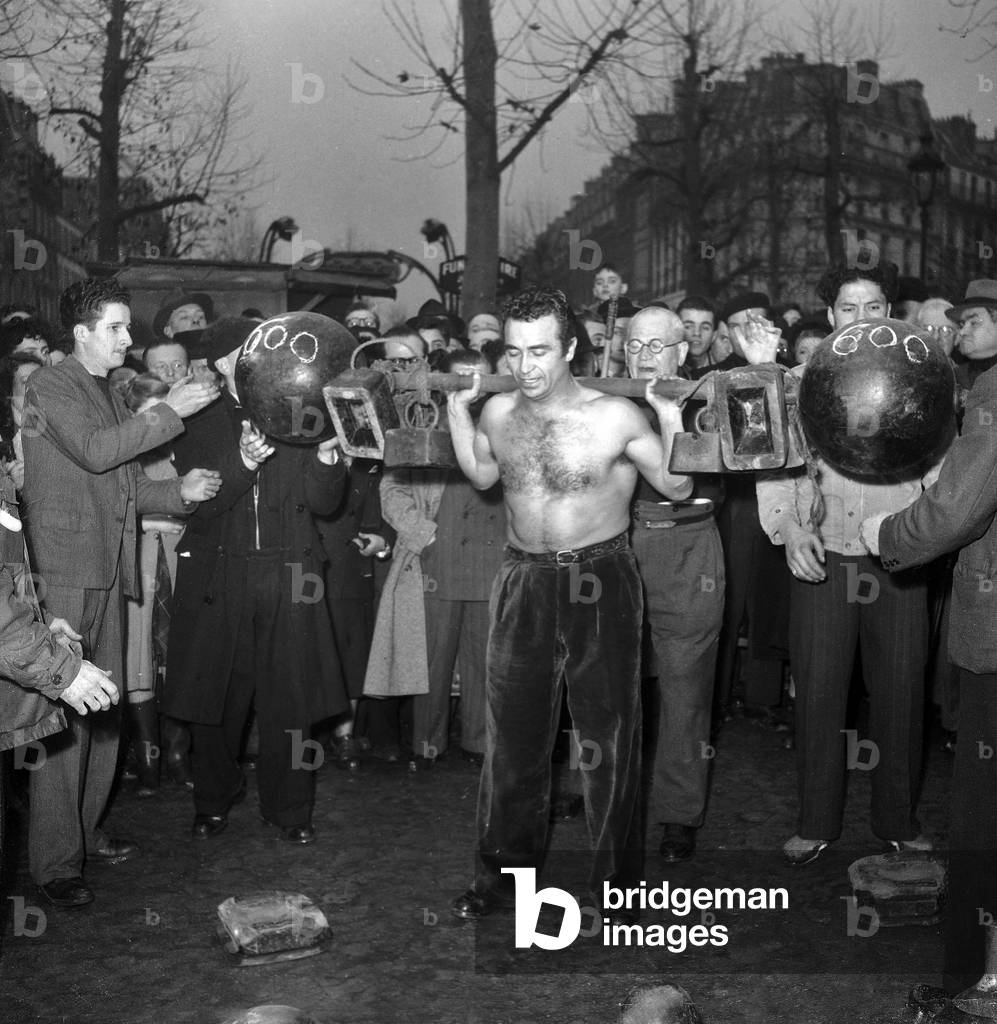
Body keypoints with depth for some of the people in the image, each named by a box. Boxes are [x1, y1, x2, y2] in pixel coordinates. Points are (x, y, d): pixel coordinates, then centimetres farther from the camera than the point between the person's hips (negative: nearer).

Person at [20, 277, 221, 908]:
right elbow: (94, 451, -18)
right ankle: (55, 861, -2)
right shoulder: (51, 386, -3)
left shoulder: (109, 393, 21)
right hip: (65, 567, -8)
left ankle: (86, 831, 22)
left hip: (107, 568, 8)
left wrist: (180, 492, 4)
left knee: (103, 707, 11)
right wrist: (169, 412, -15)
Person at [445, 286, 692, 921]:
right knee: (512, 731, 12)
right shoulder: (498, 412, 1)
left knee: (610, 733, 5)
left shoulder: (616, 416, -12)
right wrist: (457, 413, 9)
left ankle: (615, 877, 20)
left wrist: (673, 427, -18)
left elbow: (677, 488, -2)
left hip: (601, 581, -4)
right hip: (524, 582, 4)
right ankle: (504, 868, 29)